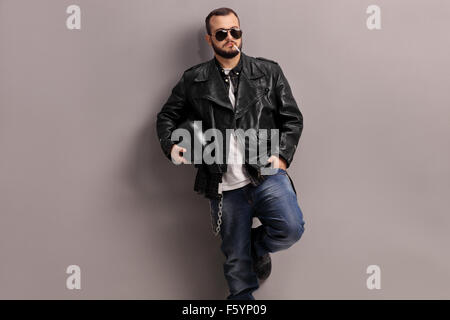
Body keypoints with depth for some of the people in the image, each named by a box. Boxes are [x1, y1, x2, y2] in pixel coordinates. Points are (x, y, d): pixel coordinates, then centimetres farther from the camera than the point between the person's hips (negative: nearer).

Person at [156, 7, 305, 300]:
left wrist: (282, 155, -5)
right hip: (225, 187, 0)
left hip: (266, 174, 0)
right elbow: (166, 117, 16)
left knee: (291, 228, -24)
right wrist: (170, 145, -5)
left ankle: (258, 245, 11)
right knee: (237, 263, 8)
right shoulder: (194, 80, 8)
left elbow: (292, 118, 10)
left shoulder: (269, 72, 8)